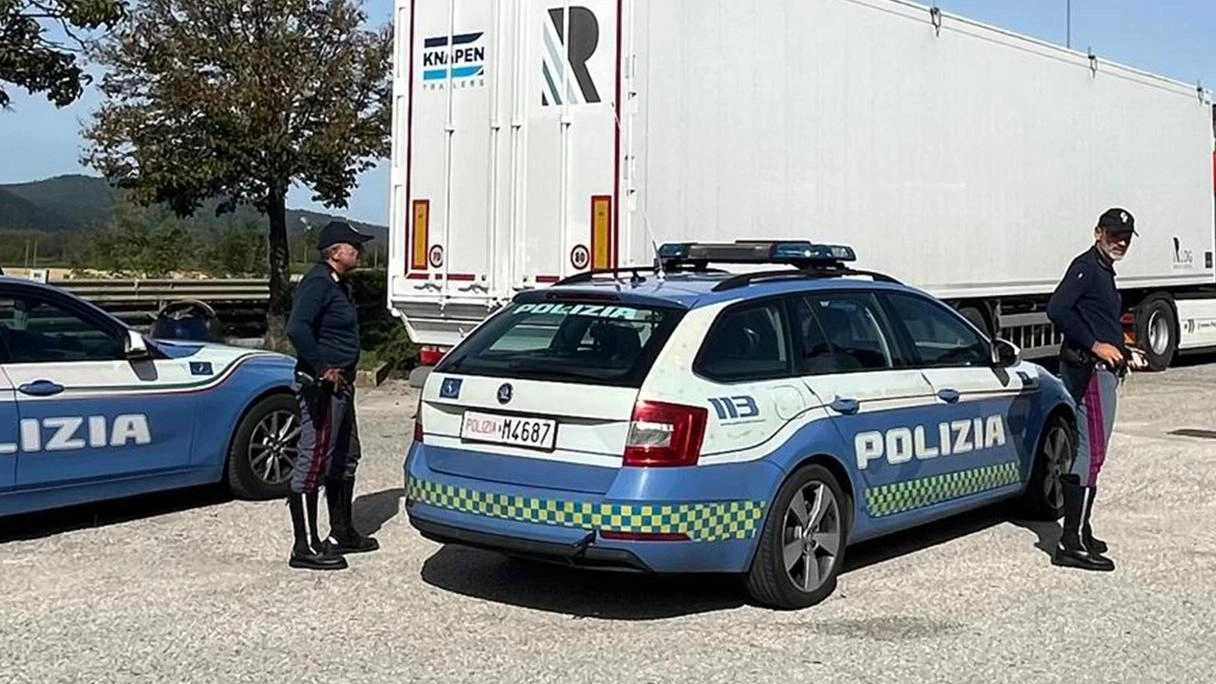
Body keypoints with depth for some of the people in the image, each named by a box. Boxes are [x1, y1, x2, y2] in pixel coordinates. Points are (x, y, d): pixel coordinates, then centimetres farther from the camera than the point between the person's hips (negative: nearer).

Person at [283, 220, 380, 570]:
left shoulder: (339, 285, 16)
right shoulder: (317, 283, -16)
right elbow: (297, 329, -29)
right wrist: (322, 370, -25)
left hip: (340, 384, 11)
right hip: (322, 386, -11)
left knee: (345, 457, 19)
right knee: (313, 463, -7)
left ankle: (342, 533, 31)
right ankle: (306, 547, -3)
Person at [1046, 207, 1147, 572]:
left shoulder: (1103, 272, 21)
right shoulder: (1086, 266, -10)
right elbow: (1057, 309, -23)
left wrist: (1124, 352, 19)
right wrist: (1096, 346, -22)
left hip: (1102, 369, 11)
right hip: (1089, 370, -11)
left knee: (1086, 452, 14)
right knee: (1091, 452, -13)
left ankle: (1079, 532, 23)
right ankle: (1073, 543, -14)